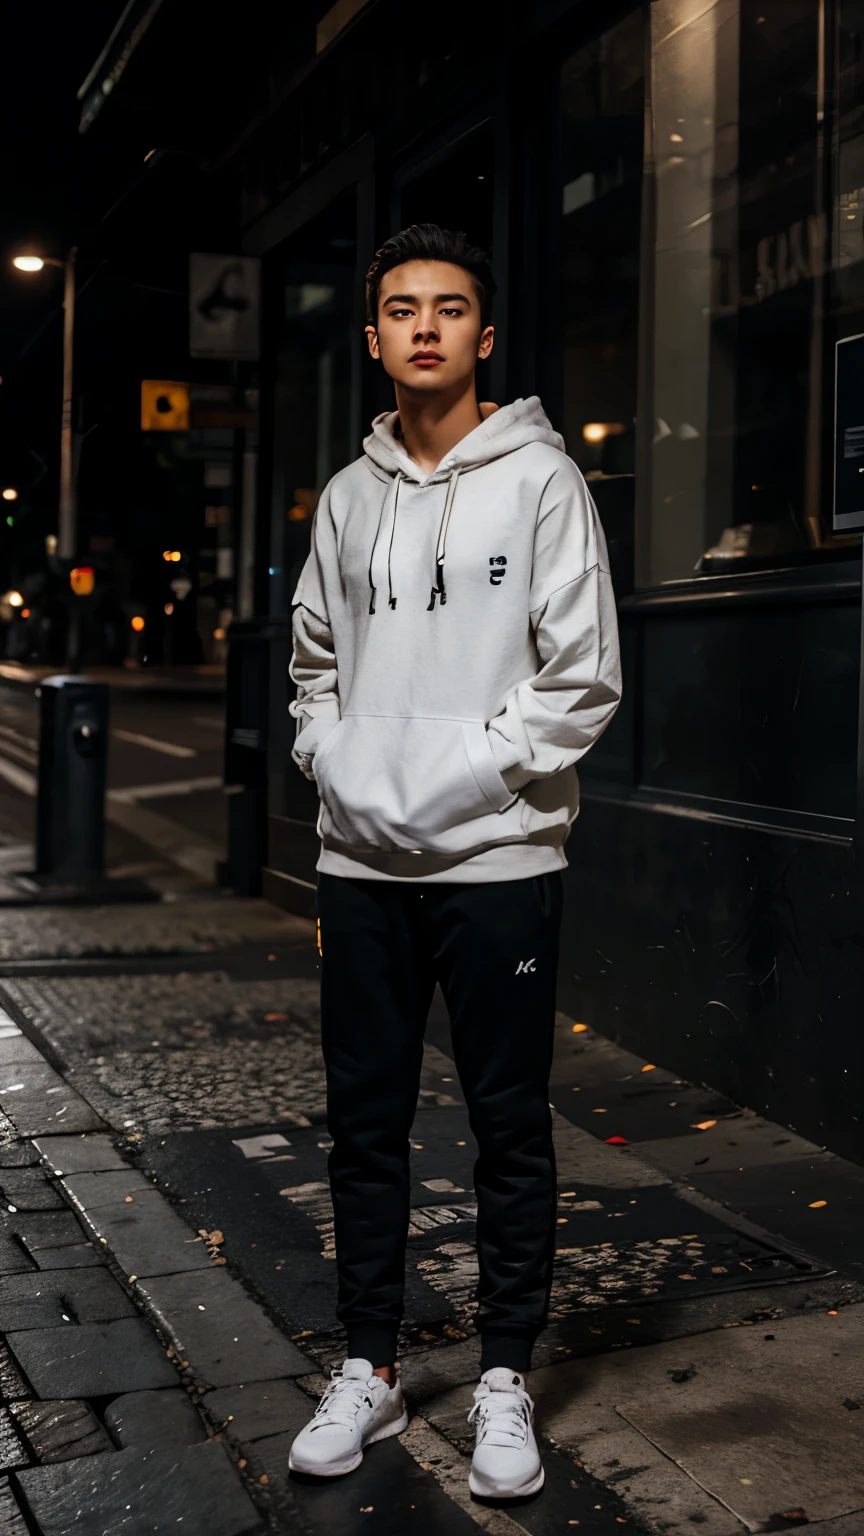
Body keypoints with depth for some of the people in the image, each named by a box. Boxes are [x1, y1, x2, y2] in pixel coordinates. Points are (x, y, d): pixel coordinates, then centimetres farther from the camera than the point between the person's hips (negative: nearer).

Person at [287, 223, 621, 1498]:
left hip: (497, 863, -4)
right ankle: (369, 1372, 26)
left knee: (511, 1130, 5)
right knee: (366, 1124, 11)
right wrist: (338, 765, 3)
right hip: (362, 864, 5)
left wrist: (464, 775, -12)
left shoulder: (539, 480, -3)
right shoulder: (348, 498, 11)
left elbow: (584, 677, -8)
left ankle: (505, 1383, 21)